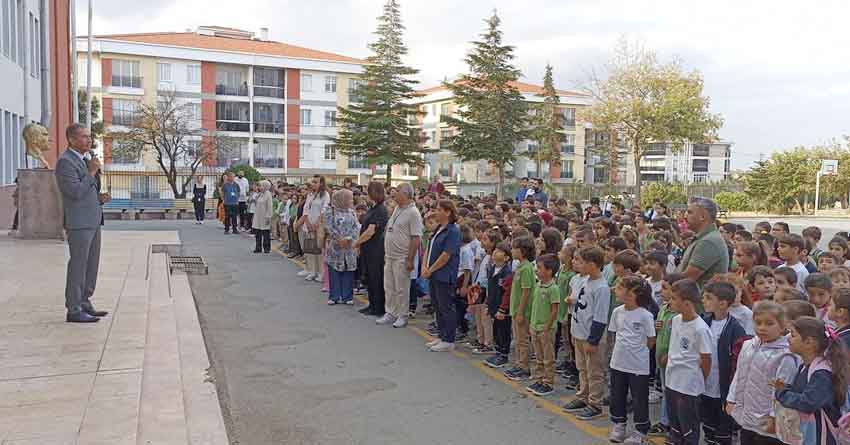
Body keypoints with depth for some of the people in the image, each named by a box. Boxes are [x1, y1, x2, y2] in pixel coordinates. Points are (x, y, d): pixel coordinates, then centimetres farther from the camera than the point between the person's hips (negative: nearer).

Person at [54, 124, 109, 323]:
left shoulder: (83, 160, 17)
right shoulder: (65, 161, -12)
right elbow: (76, 192, -22)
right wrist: (91, 172, -16)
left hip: (92, 221, 9)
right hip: (78, 222, -9)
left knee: (91, 265, 13)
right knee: (78, 265, -5)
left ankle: (84, 304, 22)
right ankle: (73, 311, 2)